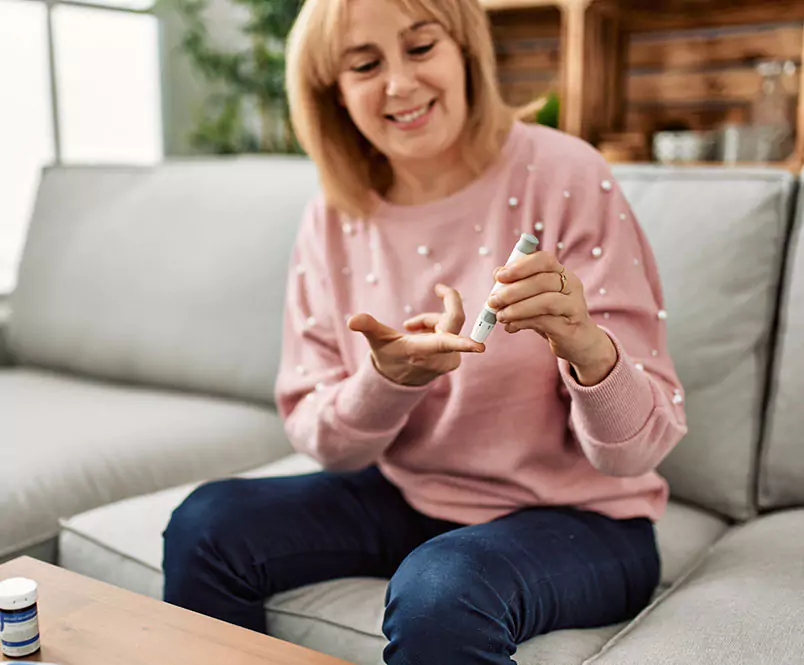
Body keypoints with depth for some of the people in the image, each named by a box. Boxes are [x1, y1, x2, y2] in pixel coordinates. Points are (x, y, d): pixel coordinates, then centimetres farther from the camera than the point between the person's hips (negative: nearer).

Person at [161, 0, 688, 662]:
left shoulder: (562, 176, -17)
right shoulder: (334, 220, -3)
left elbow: (635, 451, -18)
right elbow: (322, 441, -3)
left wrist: (588, 347, -41)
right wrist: (388, 377, -25)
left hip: (579, 517, -4)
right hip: (405, 500, 5)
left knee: (439, 592, -34)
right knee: (206, 524, -10)